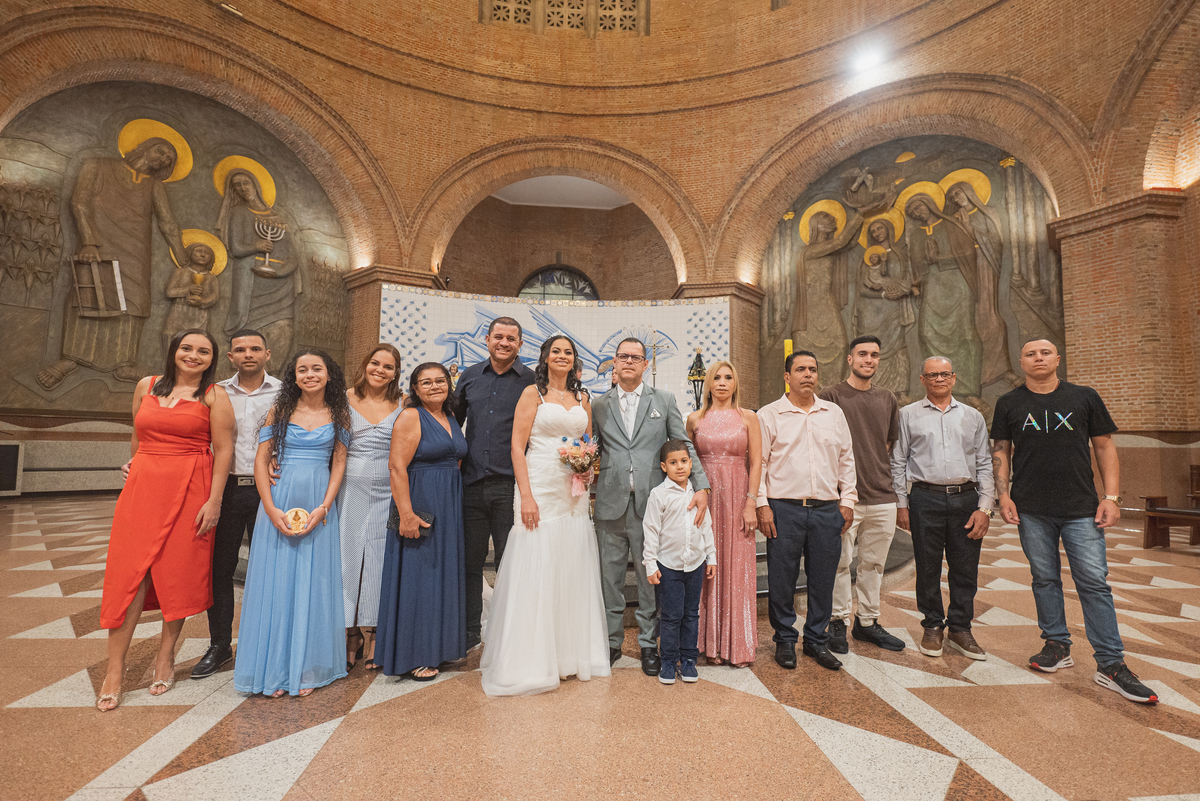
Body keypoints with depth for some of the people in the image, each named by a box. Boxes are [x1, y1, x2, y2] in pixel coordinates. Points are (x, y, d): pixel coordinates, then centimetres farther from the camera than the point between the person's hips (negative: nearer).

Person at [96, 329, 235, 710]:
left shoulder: (214, 396, -1)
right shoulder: (146, 386, 11)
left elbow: (223, 450, -6)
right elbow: (138, 436, 22)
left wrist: (214, 500, -11)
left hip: (190, 491, -3)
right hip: (142, 487, 3)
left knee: (179, 573, 4)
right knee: (128, 572, 1)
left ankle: (165, 656, 21)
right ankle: (115, 669, 11)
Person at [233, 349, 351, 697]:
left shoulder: (338, 414, 5)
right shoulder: (280, 410, 4)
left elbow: (339, 463, 2)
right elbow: (261, 461, 1)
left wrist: (322, 508, -9)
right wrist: (272, 510, -9)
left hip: (319, 505, 0)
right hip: (278, 504, 0)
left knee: (314, 583, 6)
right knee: (276, 581, 5)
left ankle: (307, 668, 20)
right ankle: (276, 668, 20)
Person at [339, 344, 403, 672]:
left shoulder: (403, 406, 6)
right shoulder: (345, 399, 5)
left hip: (386, 494, 0)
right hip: (349, 491, 0)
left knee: (379, 562, 5)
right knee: (347, 557, 4)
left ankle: (375, 646, 19)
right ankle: (344, 643, 20)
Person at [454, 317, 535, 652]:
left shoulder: (530, 380, -1)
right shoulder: (470, 376, 10)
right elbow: (453, 420, 20)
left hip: (509, 486, -3)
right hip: (471, 484, 3)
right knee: (469, 562, 12)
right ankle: (467, 633, 29)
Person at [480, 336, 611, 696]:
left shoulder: (582, 397, 14)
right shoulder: (533, 393, -1)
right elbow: (517, 446, -7)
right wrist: (526, 496, -16)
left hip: (574, 493, 5)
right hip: (540, 488, -5)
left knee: (572, 571, 10)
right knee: (535, 570, -1)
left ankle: (573, 652, 26)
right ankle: (531, 659, 14)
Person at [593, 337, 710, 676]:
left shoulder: (664, 400, 7)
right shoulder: (599, 404, 10)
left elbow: (684, 445, 3)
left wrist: (701, 486, -7)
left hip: (650, 503, -1)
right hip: (610, 504, 1)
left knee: (650, 578, 9)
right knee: (610, 577, 11)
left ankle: (648, 644, 27)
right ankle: (611, 641, 29)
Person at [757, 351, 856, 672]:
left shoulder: (834, 413, 12)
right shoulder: (768, 415, 0)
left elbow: (846, 459, 15)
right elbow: (758, 462, -2)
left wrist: (847, 500, 9)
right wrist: (761, 504, -8)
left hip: (827, 510, 3)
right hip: (784, 509, -3)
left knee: (823, 579, 11)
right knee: (781, 579, 5)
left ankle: (817, 640, 29)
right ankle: (785, 640, 23)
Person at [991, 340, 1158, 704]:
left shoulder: (1085, 397, 5)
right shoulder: (1009, 403, 6)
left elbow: (1104, 448, 5)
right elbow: (1001, 451, 6)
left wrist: (1111, 497, -3)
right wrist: (1004, 495, -3)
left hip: (1081, 509, 0)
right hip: (1031, 510, 1)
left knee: (1094, 583, 0)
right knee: (1045, 579, 9)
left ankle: (1111, 665, 9)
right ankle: (1057, 647, 23)